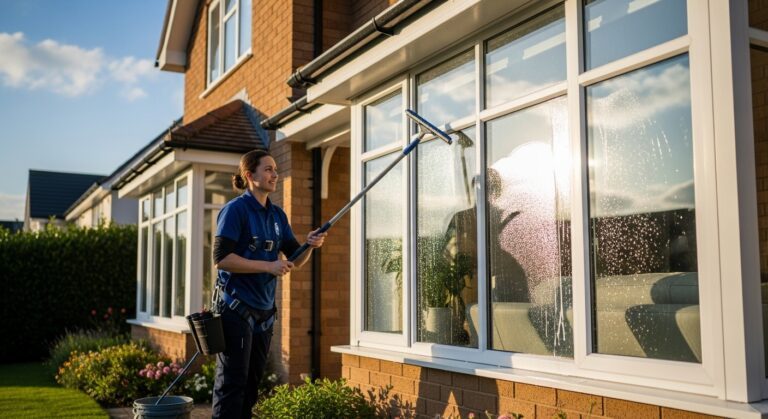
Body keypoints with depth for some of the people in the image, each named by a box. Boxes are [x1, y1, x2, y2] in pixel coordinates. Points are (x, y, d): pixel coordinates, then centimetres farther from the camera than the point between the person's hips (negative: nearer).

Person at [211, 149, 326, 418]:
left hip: (264, 310, 7)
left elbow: (295, 259, 9)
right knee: (232, 383, -3)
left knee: (252, 383, 14)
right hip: (235, 308, -7)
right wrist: (269, 266, -21)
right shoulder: (236, 209, -10)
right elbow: (221, 258, -19)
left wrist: (310, 246, -12)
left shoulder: (277, 215, 11)